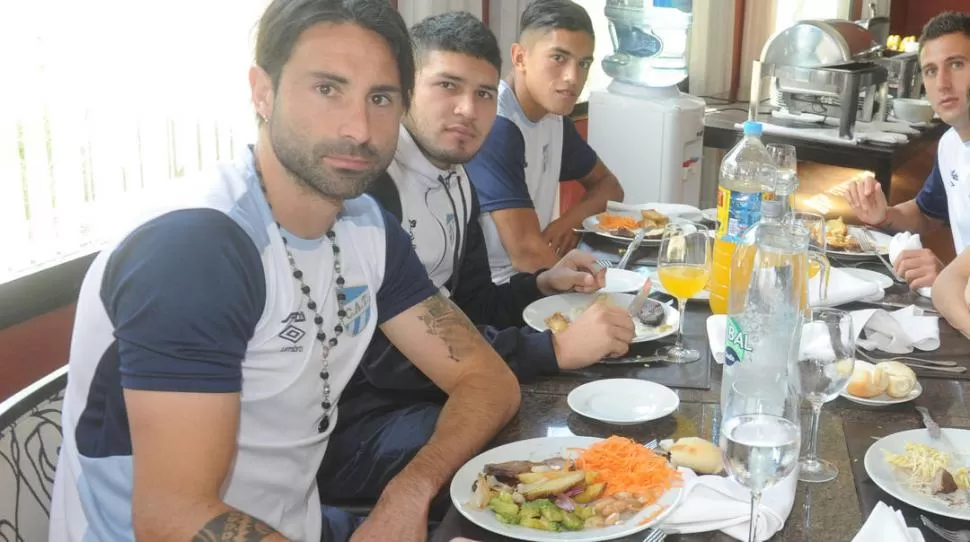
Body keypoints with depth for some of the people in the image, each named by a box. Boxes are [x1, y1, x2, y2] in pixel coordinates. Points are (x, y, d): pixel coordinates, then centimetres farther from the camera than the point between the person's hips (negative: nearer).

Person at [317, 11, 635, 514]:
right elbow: (387, 353, -29)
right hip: (354, 416, -9)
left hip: (431, 386, 9)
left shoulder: (458, 184, 9)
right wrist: (554, 348, -28)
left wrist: (542, 285, 0)